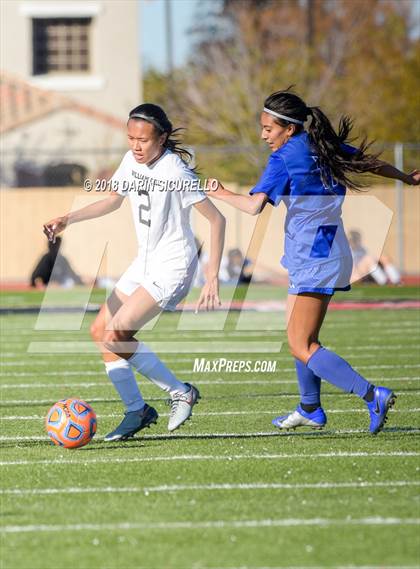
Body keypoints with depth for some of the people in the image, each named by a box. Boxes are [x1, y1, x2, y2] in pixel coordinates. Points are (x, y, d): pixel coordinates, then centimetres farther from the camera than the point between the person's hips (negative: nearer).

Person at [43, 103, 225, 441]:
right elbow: (113, 201, 20)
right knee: (100, 331, 6)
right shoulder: (132, 161, 2)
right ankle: (136, 410, 13)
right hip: (145, 263, 9)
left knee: (115, 335, -17)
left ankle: (180, 393, -4)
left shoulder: (175, 172, -21)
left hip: (173, 267, -9)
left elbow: (216, 219, -19)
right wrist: (68, 219, 8)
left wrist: (212, 277, -24)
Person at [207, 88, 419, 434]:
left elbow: (255, 205, -24)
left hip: (315, 261, -9)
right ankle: (311, 410, 29)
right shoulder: (325, 147, 8)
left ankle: (373, 396, -18)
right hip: (328, 253, 9)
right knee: (299, 336, 20)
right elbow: (372, 163, 19)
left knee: (302, 347, -9)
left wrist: (221, 194, -6)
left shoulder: (284, 158, -14)